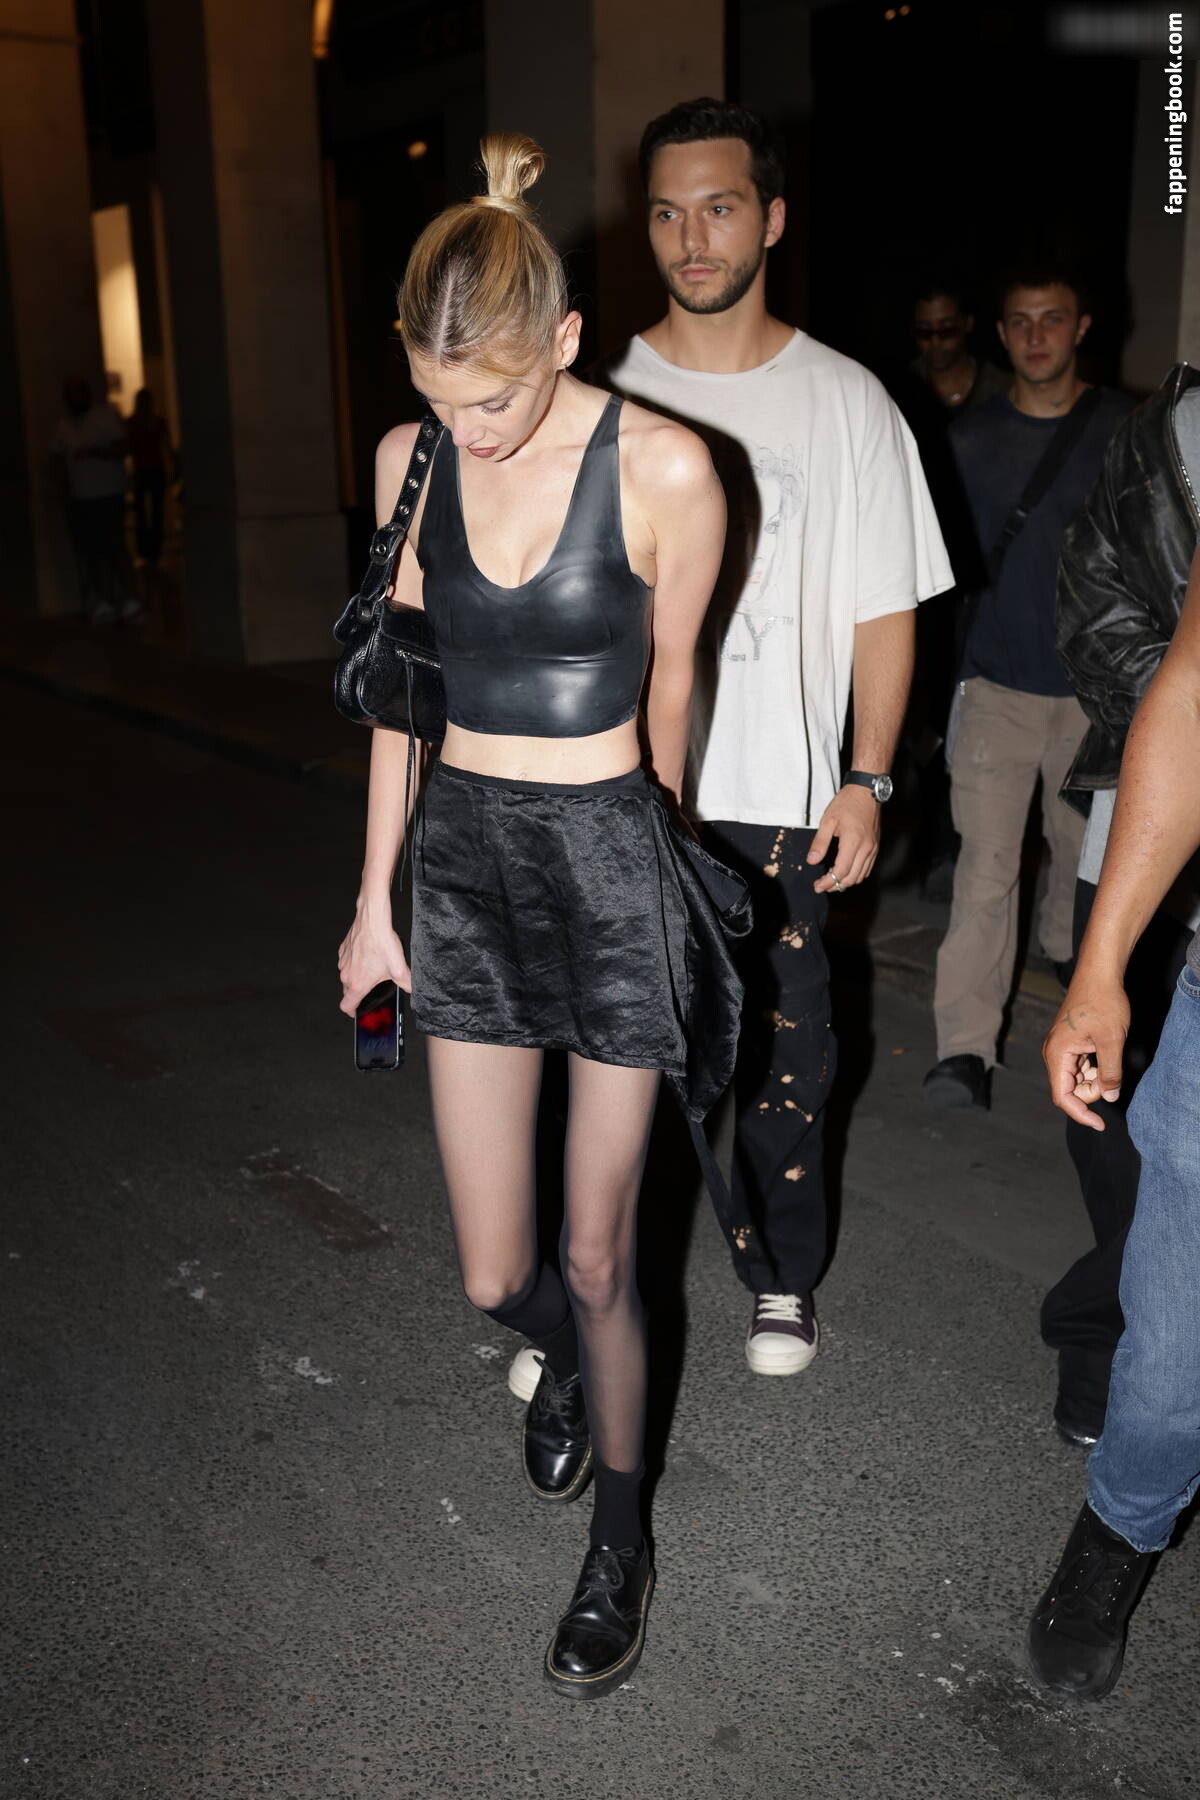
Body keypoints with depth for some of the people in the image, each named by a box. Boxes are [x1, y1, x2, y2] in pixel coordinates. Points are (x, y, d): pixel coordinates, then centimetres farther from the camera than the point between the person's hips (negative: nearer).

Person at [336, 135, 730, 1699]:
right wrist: (375, 894, 8)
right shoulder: (410, 460, 0)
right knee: (492, 1274, 7)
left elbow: (672, 681, 2)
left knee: (595, 1258, 4)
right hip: (463, 857, 3)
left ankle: (620, 1541, 30)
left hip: (607, 858, -3)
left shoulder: (663, 471, -13)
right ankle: (564, 1356, 46)